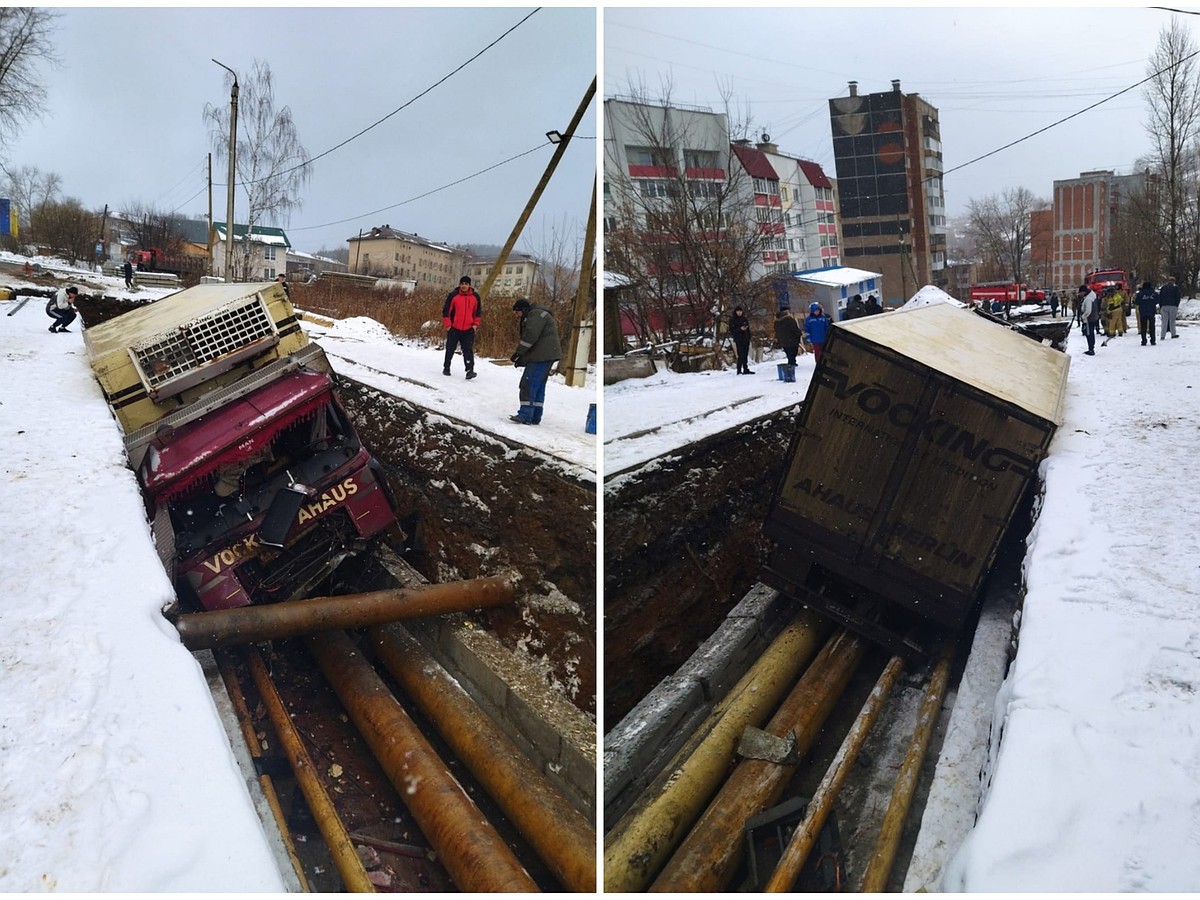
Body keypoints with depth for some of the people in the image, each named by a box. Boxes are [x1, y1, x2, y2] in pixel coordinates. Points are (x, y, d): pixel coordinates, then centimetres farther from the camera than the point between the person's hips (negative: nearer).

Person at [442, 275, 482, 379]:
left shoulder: (475, 297, 4)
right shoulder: (453, 295, -4)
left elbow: (478, 311, 14)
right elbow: (446, 310, -1)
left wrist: (476, 324, 4)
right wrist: (448, 325, -5)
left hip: (469, 329, 0)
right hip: (454, 329, 0)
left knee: (468, 350, -9)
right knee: (450, 349, 10)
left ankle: (470, 370, -14)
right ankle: (446, 368, 25)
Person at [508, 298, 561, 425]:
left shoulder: (536, 314, -8)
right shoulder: (533, 316, 27)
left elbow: (531, 335, -20)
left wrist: (518, 352, -15)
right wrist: (522, 359, 12)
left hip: (541, 357, -11)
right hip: (546, 357, 11)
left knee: (528, 384, -13)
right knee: (539, 387, 11)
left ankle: (525, 415, -16)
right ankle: (535, 417, 14)